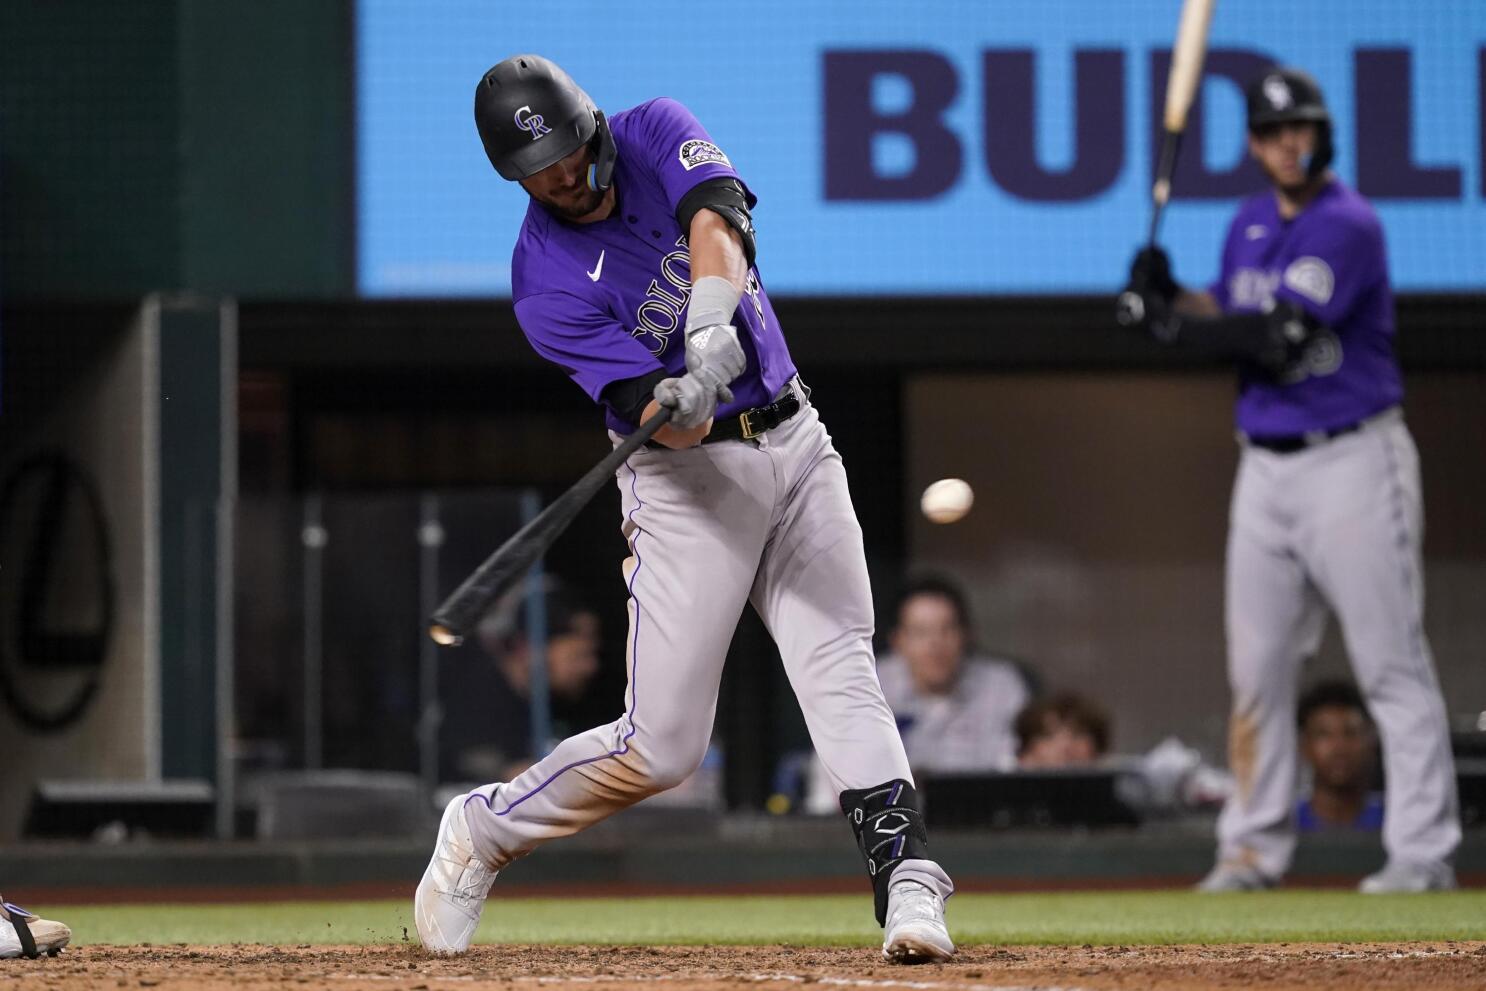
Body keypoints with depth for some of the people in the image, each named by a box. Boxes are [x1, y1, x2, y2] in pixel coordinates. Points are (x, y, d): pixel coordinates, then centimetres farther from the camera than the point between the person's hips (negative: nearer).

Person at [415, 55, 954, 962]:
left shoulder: (656, 133, -2)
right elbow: (666, 421, -21)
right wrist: (681, 400, -45)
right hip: (689, 478, -4)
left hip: (793, 441, 4)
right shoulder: (546, 284, -14)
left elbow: (715, 220, -23)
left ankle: (908, 882, -20)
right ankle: (482, 831, 17)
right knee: (661, 746, -4)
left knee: (842, 671, -13)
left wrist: (708, 323, -41)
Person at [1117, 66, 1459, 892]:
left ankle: (1425, 849, -6)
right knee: (1258, 666, 7)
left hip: (1352, 459, -7)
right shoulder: (1251, 225, 13)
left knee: (1393, 663, -6)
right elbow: (1230, 326, 18)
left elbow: (1279, 336, -21)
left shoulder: (1348, 226, -13)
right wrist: (1169, 295, 0)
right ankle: (1256, 845, 14)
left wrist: (1171, 322, -13)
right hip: (1267, 465, 7)